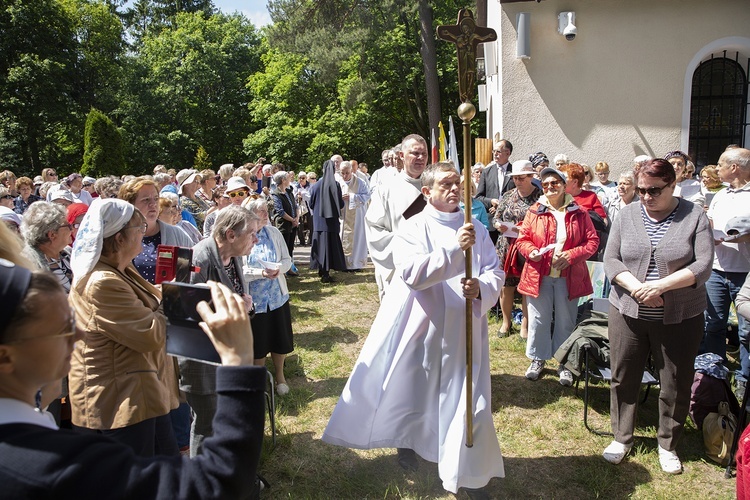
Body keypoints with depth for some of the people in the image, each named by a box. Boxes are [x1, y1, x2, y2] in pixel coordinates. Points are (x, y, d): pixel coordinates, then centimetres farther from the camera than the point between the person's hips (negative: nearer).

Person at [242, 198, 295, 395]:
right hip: (253, 299, -3)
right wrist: (261, 273, -26)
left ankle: (279, 375, 38)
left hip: (277, 296, 3)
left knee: (280, 338, 14)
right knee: (258, 342, 12)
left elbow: (287, 259, 2)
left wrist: (279, 268, -18)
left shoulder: (274, 233, -1)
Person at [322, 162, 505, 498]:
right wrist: (454, 249, -27)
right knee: (410, 391, 12)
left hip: (463, 330, 3)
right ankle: (406, 442, 42)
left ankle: (466, 471, 24)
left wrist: (482, 287, -19)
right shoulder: (412, 229, -6)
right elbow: (412, 272, -21)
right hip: (419, 329, -2)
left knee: (467, 401, 4)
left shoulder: (476, 229, 5)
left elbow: (496, 271, 3)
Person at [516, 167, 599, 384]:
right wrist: (531, 251, -17)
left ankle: (564, 363, 27)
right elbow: (522, 238, 4)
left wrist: (571, 255, -13)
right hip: (539, 275, 0)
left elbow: (592, 240, 1)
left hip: (569, 277, 0)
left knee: (566, 321, 11)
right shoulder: (534, 211, 1)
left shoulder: (578, 213, 1)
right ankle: (538, 359, 27)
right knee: (538, 320, 9)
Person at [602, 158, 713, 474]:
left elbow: (703, 266, -11)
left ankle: (668, 445, 31)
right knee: (623, 378, 11)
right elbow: (611, 259, -2)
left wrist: (659, 286, -22)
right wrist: (637, 288, -18)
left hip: (679, 317, -1)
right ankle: (622, 438, 30)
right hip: (627, 313, 2)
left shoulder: (694, 216, -4)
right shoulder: (627, 214, 2)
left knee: (676, 384, 10)